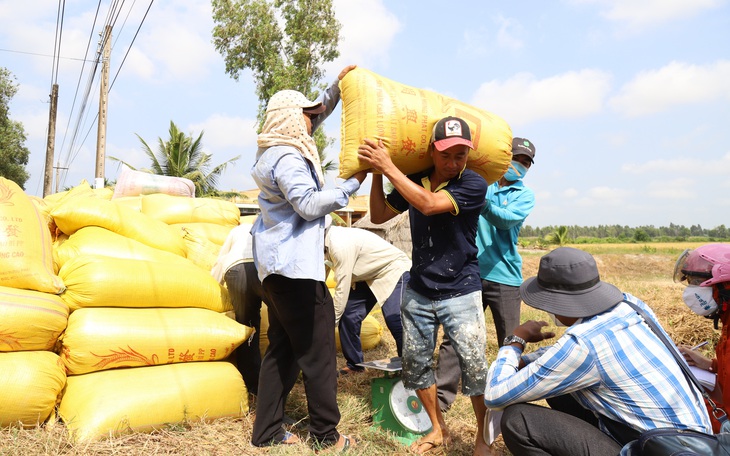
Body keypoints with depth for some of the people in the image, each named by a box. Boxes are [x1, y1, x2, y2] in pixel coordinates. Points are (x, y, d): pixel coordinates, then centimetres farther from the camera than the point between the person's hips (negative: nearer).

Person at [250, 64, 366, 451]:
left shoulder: (281, 149, 16)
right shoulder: (287, 157, -15)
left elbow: (316, 115, 28)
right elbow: (309, 204, -19)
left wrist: (338, 86, 23)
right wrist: (352, 183, -12)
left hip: (278, 263, 11)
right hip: (294, 264, -11)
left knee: (281, 348, 13)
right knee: (318, 351, -1)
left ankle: (266, 432, 21)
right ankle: (325, 434, 11)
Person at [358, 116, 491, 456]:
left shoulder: (473, 184, -14)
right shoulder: (414, 181, 1)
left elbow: (429, 204, -29)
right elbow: (379, 215, 7)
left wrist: (389, 167, -25)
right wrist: (376, 172, -4)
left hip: (460, 293, -4)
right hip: (418, 292, 5)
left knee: (474, 367, -4)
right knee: (414, 364, 11)